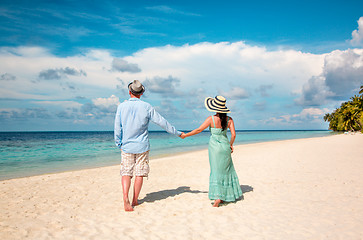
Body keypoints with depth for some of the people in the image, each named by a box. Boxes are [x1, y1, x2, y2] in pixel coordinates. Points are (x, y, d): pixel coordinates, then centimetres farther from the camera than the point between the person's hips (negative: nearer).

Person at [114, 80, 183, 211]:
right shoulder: (147, 107, -4)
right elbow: (162, 122, -2)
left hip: (127, 146, 1)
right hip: (142, 146, 0)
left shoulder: (121, 106, -2)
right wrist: (176, 133, 7)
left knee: (126, 172, 4)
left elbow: (117, 127, 0)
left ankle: (126, 198, -15)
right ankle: (135, 201, 16)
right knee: (139, 173, 8)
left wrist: (118, 144, 12)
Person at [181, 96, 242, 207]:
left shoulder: (211, 119, -10)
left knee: (216, 171, 2)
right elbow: (233, 134, -3)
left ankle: (217, 197, -4)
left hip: (214, 146, -3)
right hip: (225, 146, 3)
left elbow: (199, 130, -6)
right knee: (226, 170, 15)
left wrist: (185, 135, 5)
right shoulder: (229, 119, 0)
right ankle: (227, 195, 24)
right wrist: (230, 145, 14)